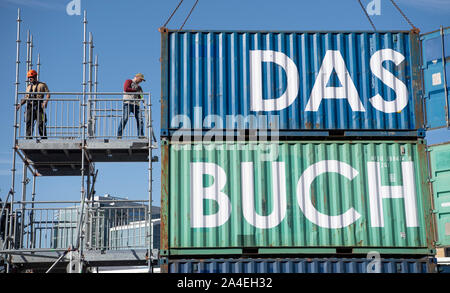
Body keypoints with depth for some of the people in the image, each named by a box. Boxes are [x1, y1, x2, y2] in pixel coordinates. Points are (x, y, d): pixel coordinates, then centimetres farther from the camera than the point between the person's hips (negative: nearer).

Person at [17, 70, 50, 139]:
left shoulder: (42, 85, 8)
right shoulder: (28, 87, 24)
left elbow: (48, 94, -1)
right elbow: (26, 97, 24)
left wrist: (45, 102, -18)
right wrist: (20, 104, 9)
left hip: (38, 106, -5)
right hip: (29, 106, 5)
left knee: (40, 123, -8)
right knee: (29, 123, -5)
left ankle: (44, 138, -5)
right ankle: (28, 138, -7)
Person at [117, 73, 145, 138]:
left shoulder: (138, 86, 29)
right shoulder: (129, 81, 10)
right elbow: (126, 89, -9)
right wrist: (136, 90, -3)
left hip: (136, 104, 6)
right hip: (128, 103, -6)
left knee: (140, 120, -7)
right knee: (125, 119, -16)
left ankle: (141, 135, -6)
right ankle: (119, 135, -17)